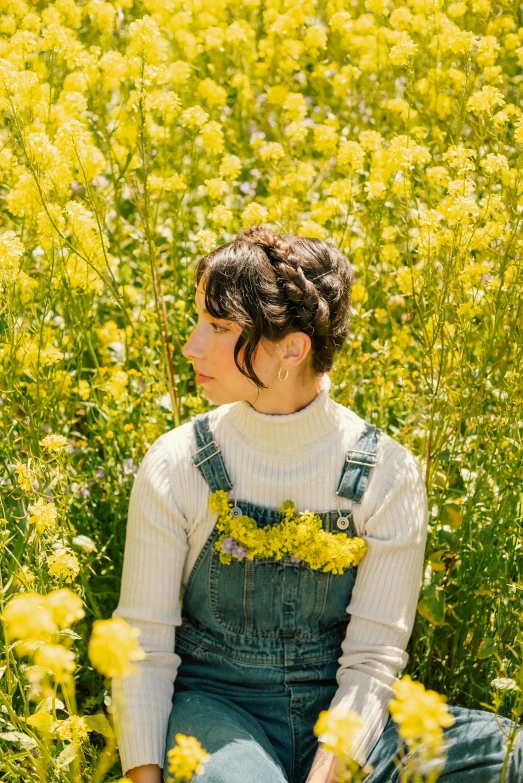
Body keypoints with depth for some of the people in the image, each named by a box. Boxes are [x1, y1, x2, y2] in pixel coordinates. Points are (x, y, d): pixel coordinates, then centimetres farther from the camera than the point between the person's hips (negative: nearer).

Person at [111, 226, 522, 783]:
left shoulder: (388, 476, -8)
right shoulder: (174, 467, -7)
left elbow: (374, 656, -8)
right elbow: (144, 642, -3)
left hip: (336, 718, 2)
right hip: (215, 706, -2)